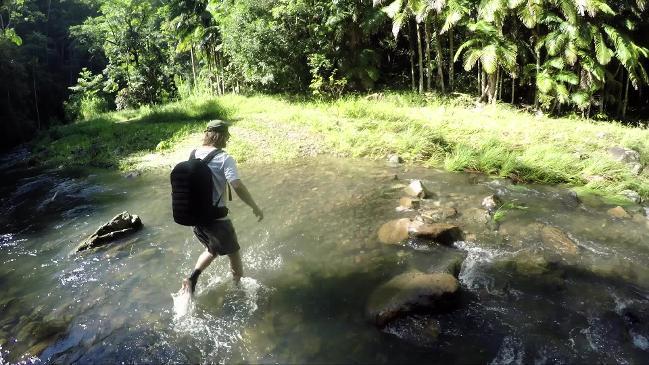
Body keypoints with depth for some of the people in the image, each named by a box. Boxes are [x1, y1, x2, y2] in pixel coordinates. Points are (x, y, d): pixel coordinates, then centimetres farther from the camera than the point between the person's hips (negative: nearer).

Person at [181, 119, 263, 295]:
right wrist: (255, 207, -15)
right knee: (233, 252, 17)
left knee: (212, 250, 28)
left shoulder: (194, 154, 2)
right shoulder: (224, 158, -17)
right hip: (216, 218, -6)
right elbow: (238, 186, -25)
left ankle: (192, 278, 12)